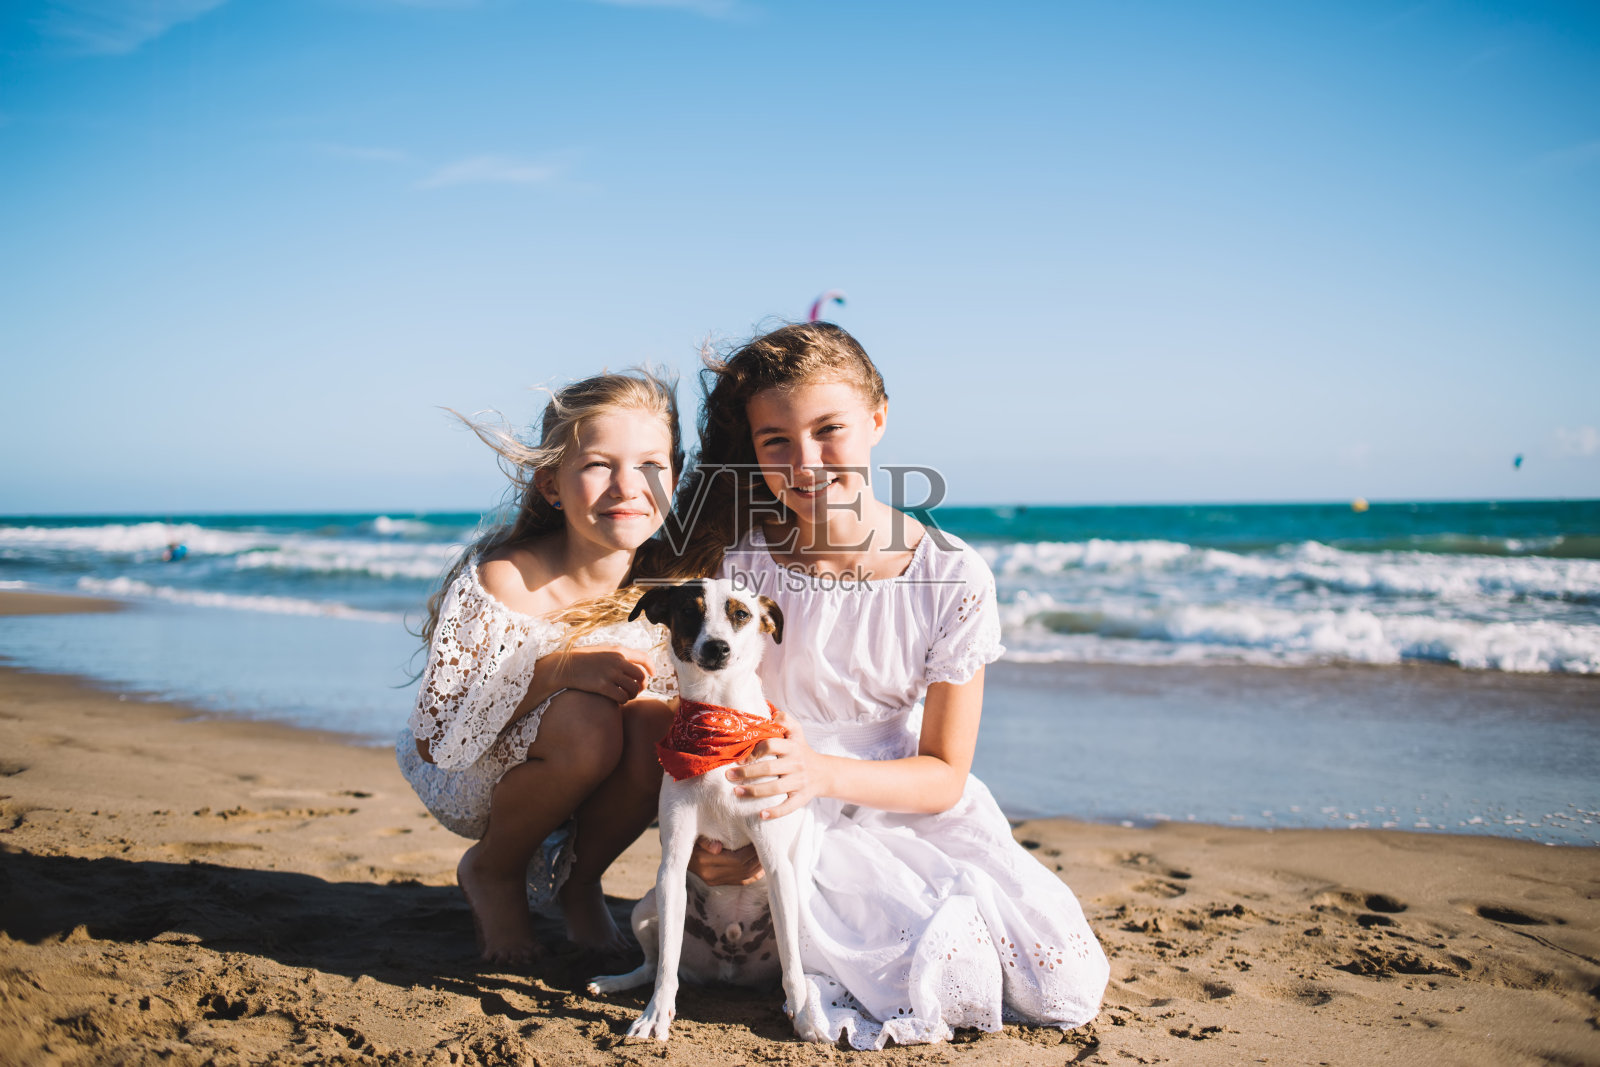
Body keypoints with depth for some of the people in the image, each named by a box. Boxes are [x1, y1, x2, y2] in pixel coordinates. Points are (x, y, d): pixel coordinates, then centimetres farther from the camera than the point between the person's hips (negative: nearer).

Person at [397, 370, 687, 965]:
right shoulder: (498, 581, -26)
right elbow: (434, 736, -23)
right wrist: (555, 670, -37)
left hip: (587, 783, 3)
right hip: (467, 780, -3)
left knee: (655, 724, -29)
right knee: (585, 721, -33)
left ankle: (578, 882, 2)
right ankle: (490, 872, -1)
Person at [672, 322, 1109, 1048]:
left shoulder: (954, 579, -12)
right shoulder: (741, 562, -12)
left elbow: (944, 774, -7)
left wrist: (826, 772, -25)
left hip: (908, 803, 2)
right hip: (792, 825, -2)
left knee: (1068, 986, -12)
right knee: (947, 983, -24)